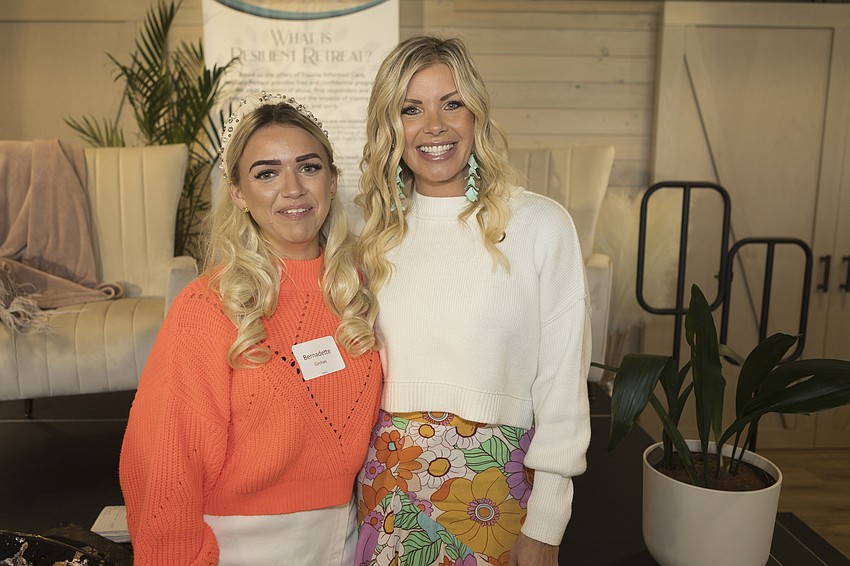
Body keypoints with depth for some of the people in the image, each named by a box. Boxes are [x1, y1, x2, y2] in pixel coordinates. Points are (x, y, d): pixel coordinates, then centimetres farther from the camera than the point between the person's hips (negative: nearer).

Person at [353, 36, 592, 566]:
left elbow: (563, 386, -9)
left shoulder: (541, 225, -11)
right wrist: (353, 472, 8)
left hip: (497, 481, -3)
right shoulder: (374, 230, 1)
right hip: (387, 480, 3)